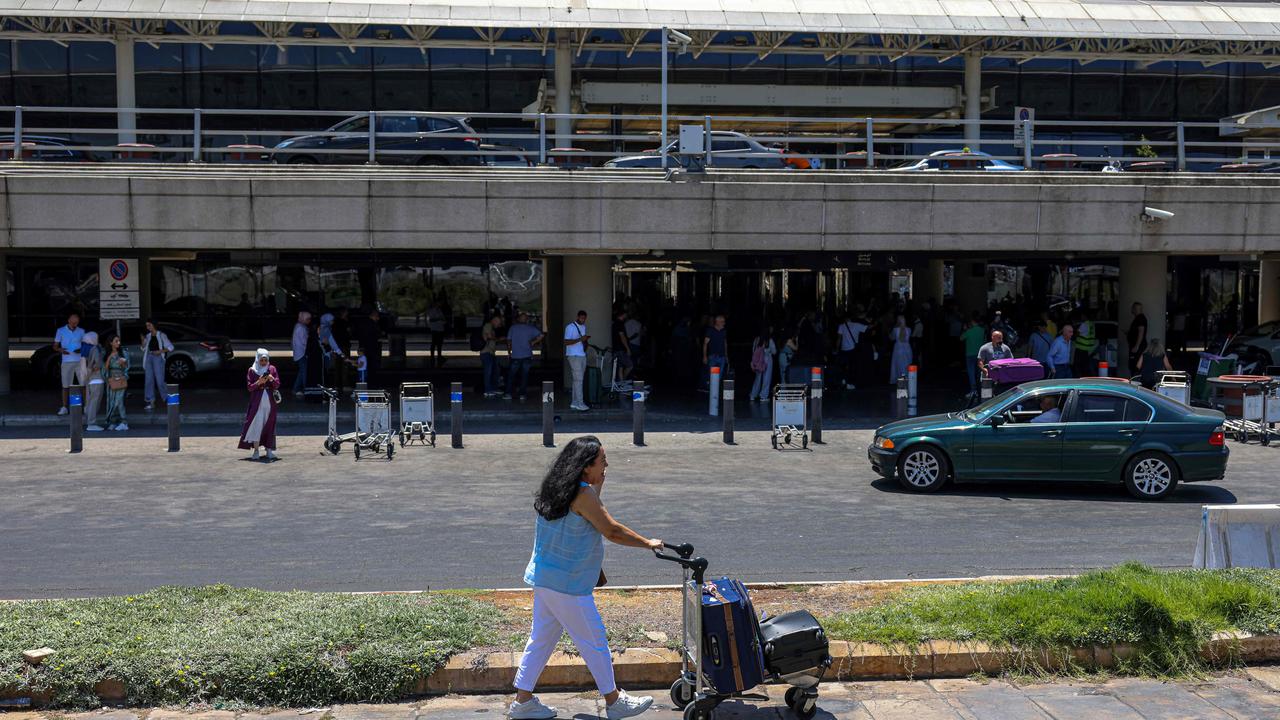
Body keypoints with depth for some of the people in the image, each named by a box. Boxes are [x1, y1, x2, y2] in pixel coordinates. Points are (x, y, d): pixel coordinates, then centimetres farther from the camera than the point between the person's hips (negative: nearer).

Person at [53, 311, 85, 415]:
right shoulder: (61, 331, 5)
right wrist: (61, 350, -15)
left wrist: (81, 350, -7)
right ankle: (64, 407, 7)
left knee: (84, 384, -5)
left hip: (80, 361, 1)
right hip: (67, 362, -1)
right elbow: (55, 346, 7)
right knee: (66, 385, 1)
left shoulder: (81, 331, 10)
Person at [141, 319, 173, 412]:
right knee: (148, 380, 3)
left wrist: (160, 351, -14)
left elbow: (170, 347, -3)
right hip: (148, 357, 6)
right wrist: (143, 341, 1)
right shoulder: (148, 336, 15)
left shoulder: (161, 335, -2)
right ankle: (151, 402, 6)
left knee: (159, 380, -9)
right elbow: (144, 349, 17)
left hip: (158, 357, -6)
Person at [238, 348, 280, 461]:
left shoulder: (272, 369, 6)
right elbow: (249, 387, -2)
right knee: (256, 425, -7)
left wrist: (272, 379, -17)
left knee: (269, 425, 4)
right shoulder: (252, 370, 1)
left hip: (269, 402, 2)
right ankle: (256, 451, -5)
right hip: (257, 401, -2)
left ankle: (269, 450, 10)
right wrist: (259, 382, -19)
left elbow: (277, 385, 3)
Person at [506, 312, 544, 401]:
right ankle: (522, 395, 3)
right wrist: (533, 342, 4)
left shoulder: (512, 328, 1)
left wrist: (509, 351, 14)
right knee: (524, 375, 5)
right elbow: (540, 335, -9)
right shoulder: (531, 328, 1)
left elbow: (509, 341, 2)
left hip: (515, 356, 0)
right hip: (527, 356, 0)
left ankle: (508, 394, 7)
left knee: (511, 375, 10)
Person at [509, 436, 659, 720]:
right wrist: (648, 543, -5)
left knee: (541, 639, 15)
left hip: (545, 579, 9)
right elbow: (612, 530, -16)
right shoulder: (583, 494, -20)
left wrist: (597, 489, 8)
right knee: (594, 641, 4)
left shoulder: (557, 488, 8)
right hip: (568, 584, -9)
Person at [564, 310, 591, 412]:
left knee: (577, 379, 8)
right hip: (573, 356, -8)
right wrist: (580, 339, -23)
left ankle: (575, 402, 13)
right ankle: (580, 404, -13)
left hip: (582, 356, 8)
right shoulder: (570, 327, -7)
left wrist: (586, 339, 5)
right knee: (578, 379, -12)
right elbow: (566, 342, -14)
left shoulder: (584, 327, 18)